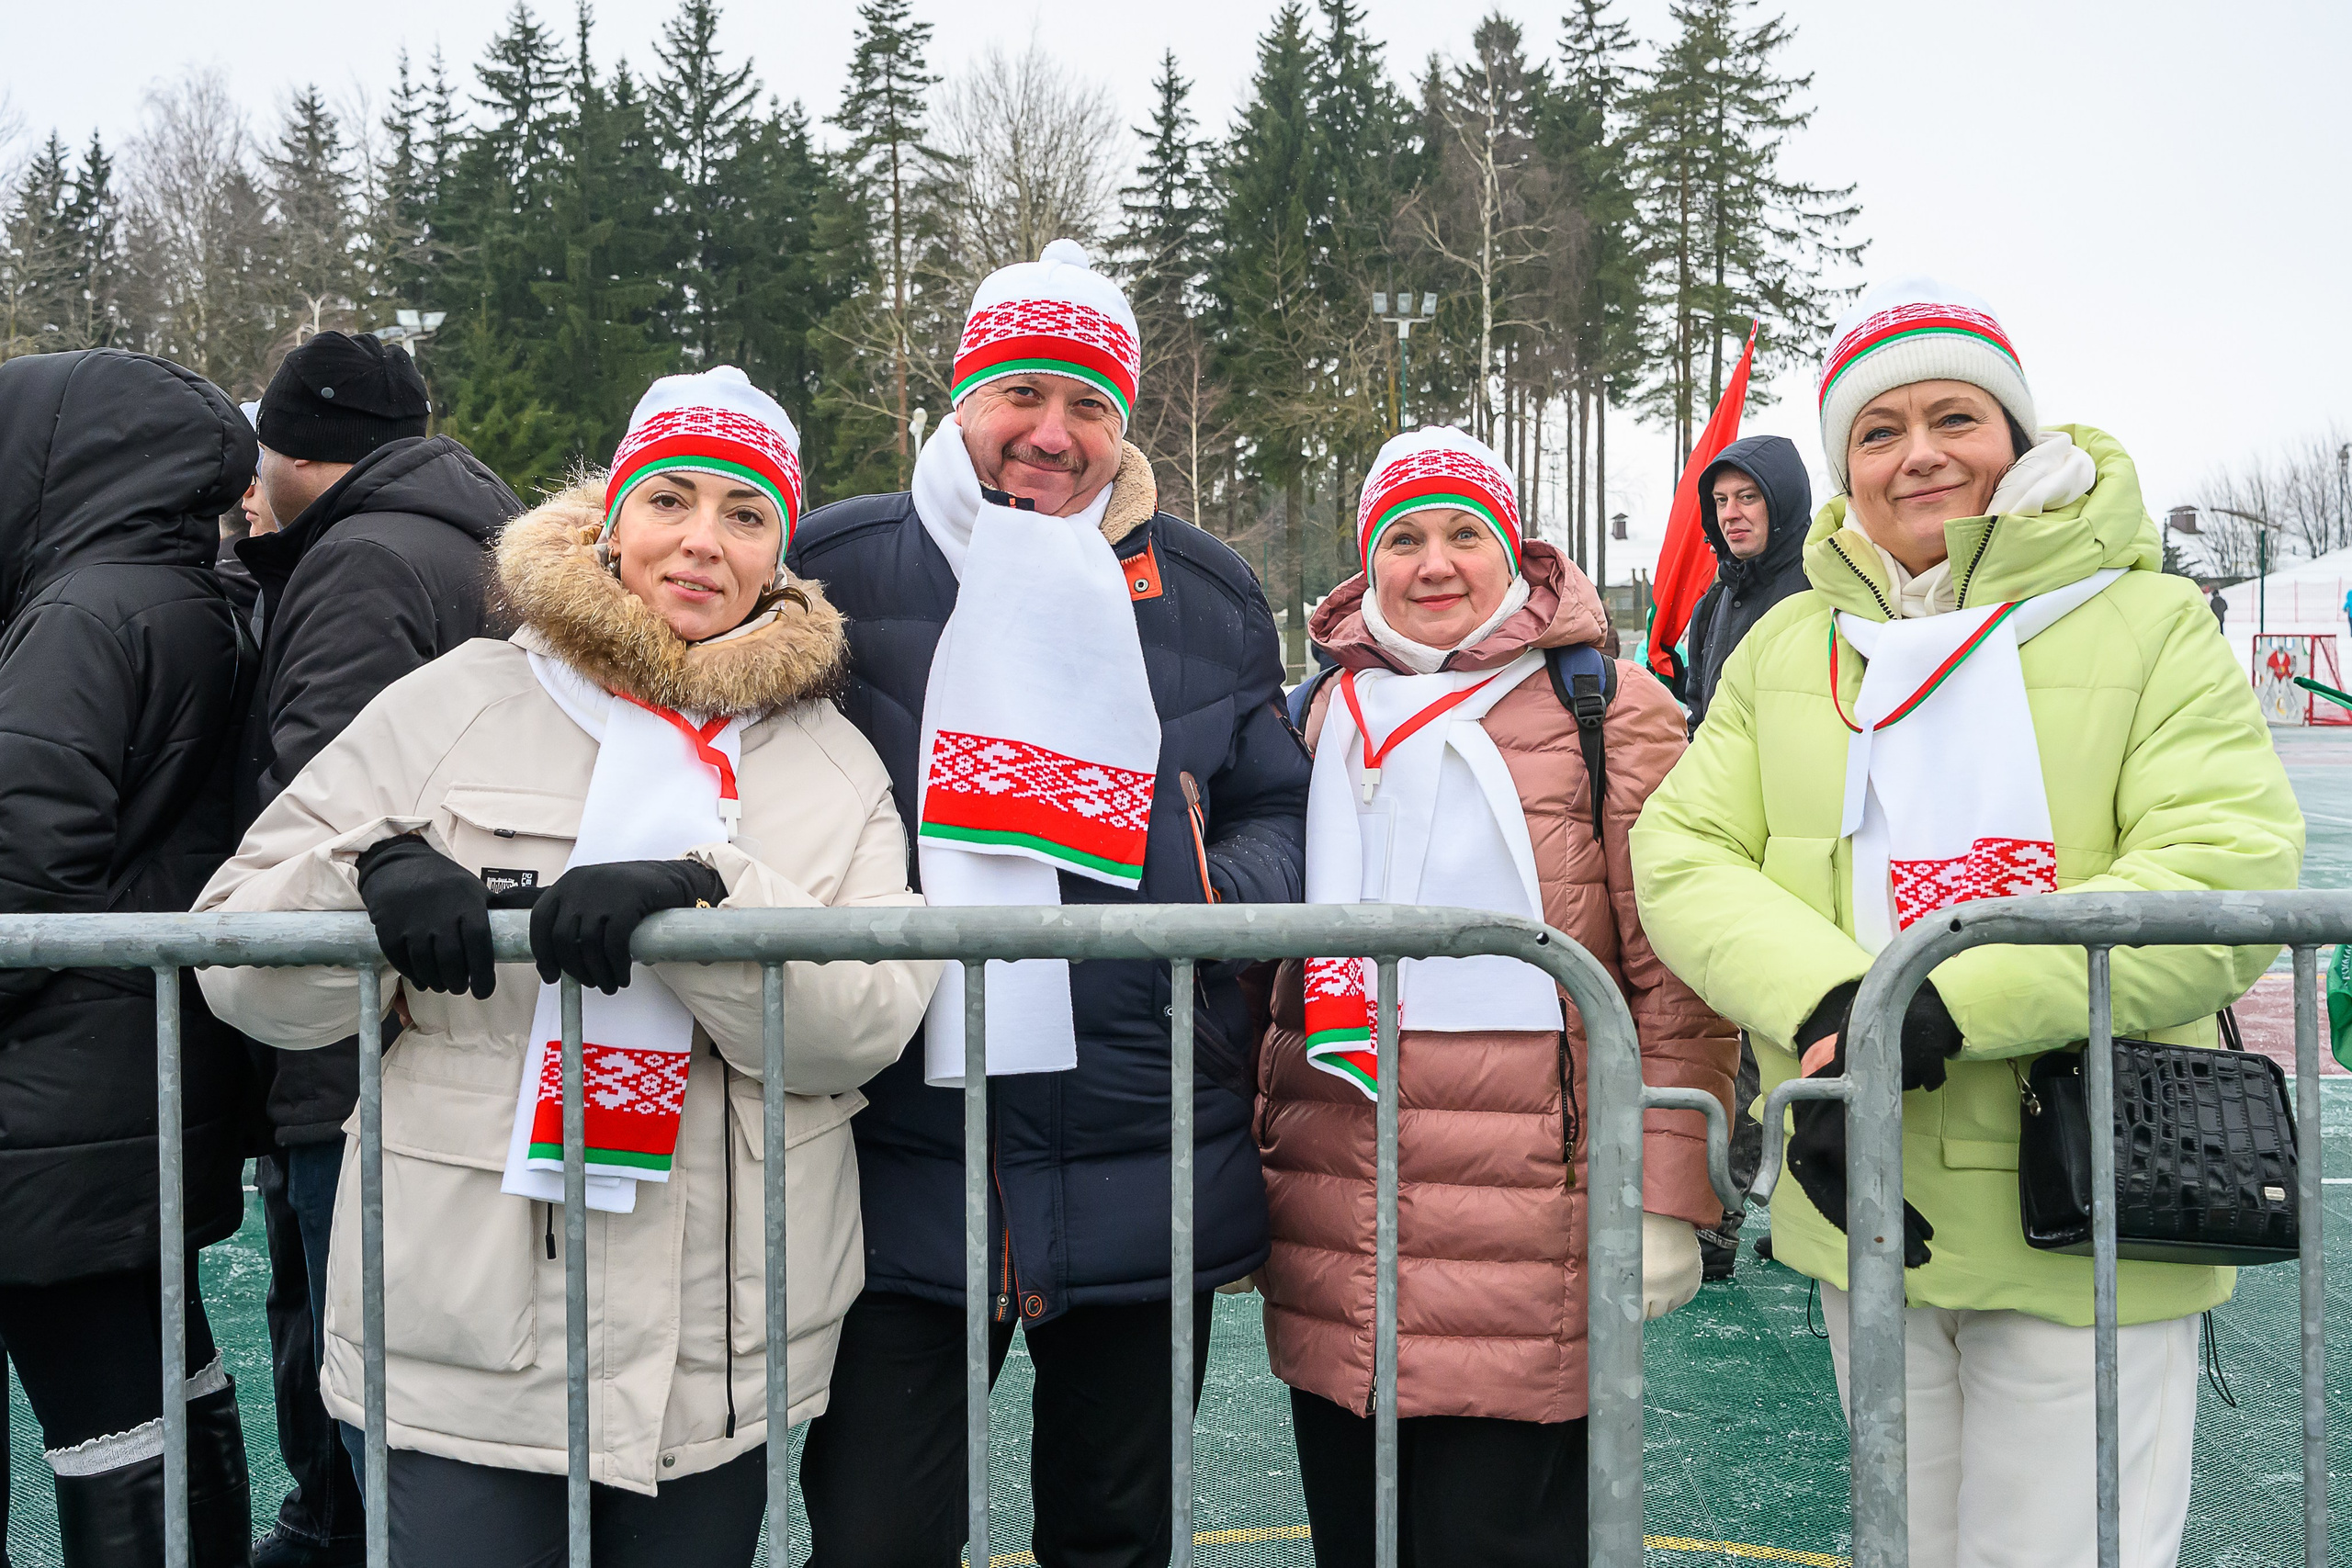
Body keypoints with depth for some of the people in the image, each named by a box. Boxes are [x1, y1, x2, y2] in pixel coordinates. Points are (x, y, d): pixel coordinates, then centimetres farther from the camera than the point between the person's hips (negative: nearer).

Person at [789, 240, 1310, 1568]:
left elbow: (1281, 806, 16)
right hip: (900, 1164, -2)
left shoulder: (1209, 597, 8)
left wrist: (1236, 892, -3)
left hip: (1147, 1168, 2)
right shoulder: (836, 567, 1)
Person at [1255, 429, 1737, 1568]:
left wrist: (1665, 1199, -8)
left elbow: (1678, 977, -4)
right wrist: (1250, 1154, 20)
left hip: (1521, 1247, -5)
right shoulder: (1320, 717, 14)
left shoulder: (1608, 710, -1)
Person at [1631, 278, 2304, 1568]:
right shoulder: (1788, 643, 7)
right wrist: (1824, 1004, -21)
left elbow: (2227, 874, -15)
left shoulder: (2150, 623, -3)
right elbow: (1681, 852, -2)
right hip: (1862, 1208, 4)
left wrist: (1950, 1004, -26)